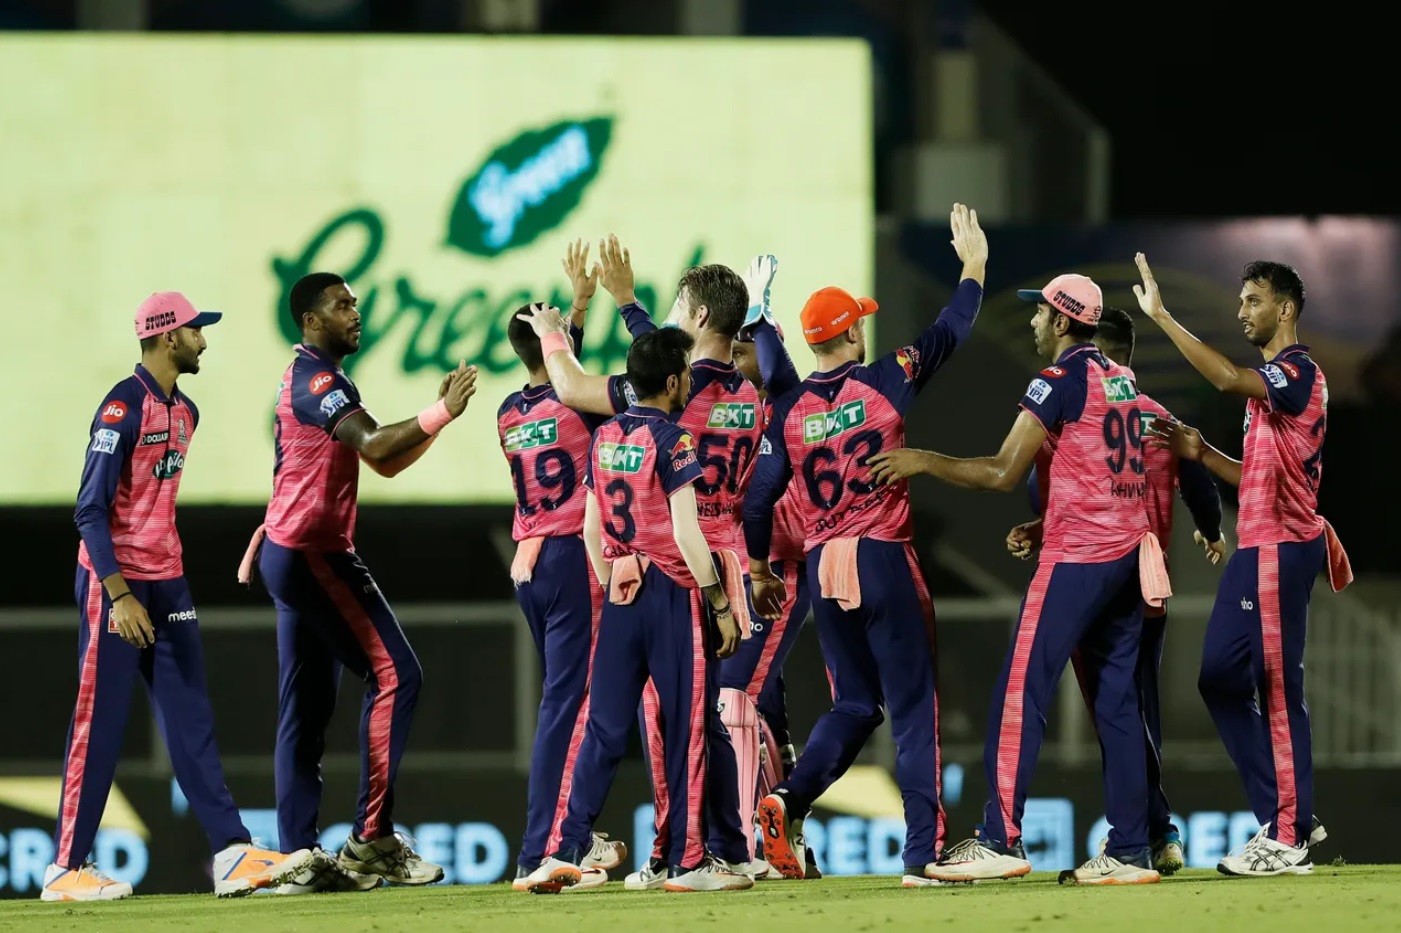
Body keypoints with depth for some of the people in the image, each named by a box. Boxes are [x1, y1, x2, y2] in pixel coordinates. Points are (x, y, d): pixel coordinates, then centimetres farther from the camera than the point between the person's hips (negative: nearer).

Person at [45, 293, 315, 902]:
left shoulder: (184, 412, 12)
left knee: (191, 723, 4)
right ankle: (66, 869, 1)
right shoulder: (124, 407, -15)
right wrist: (119, 595, -24)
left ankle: (233, 855, 1)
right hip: (114, 584, -8)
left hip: (167, 585, 8)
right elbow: (90, 510, -18)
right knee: (99, 726, -5)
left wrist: (165, 587, 19)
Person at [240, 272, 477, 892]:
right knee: (394, 676, -12)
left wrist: (438, 414, 3)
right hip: (313, 555, -11)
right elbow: (374, 446, -27)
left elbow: (388, 462, 17)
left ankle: (298, 858, 7)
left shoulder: (305, 378, 20)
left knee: (306, 706, 8)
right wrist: (441, 414, -28)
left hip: (290, 556, 11)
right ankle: (372, 840, -15)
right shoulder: (316, 380, -11)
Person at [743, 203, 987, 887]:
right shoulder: (885, 383, -6)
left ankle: (788, 803, -4)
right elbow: (950, 332, 5)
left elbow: (758, 500, 2)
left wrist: (760, 573, 15)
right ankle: (923, 853, -3)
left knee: (855, 702, 18)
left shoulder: (789, 412, 3)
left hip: (823, 570, 4)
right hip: (884, 561, -4)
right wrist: (973, 266, 21)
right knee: (913, 706, 1)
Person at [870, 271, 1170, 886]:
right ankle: (1129, 852, 4)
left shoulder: (1061, 380, -9)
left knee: (1020, 693, -8)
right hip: (1128, 550, 9)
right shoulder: (1122, 380, 16)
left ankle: (1001, 840, -13)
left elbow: (1003, 473, -13)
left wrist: (923, 461, -4)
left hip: (1076, 558, -9)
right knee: (1116, 702, 8)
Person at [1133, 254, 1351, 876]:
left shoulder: (1299, 372, -10)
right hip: (1255, 548, 10)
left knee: (1278, 691, -8)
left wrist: (1161, 316, -27)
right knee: (1221, 678, 10)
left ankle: (1288, 840, -5)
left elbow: (1227, 378, -30)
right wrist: (1202, 455, 8)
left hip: (1281, 550, -10)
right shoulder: (1268, 382, 20)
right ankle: (1289, 817, 14)